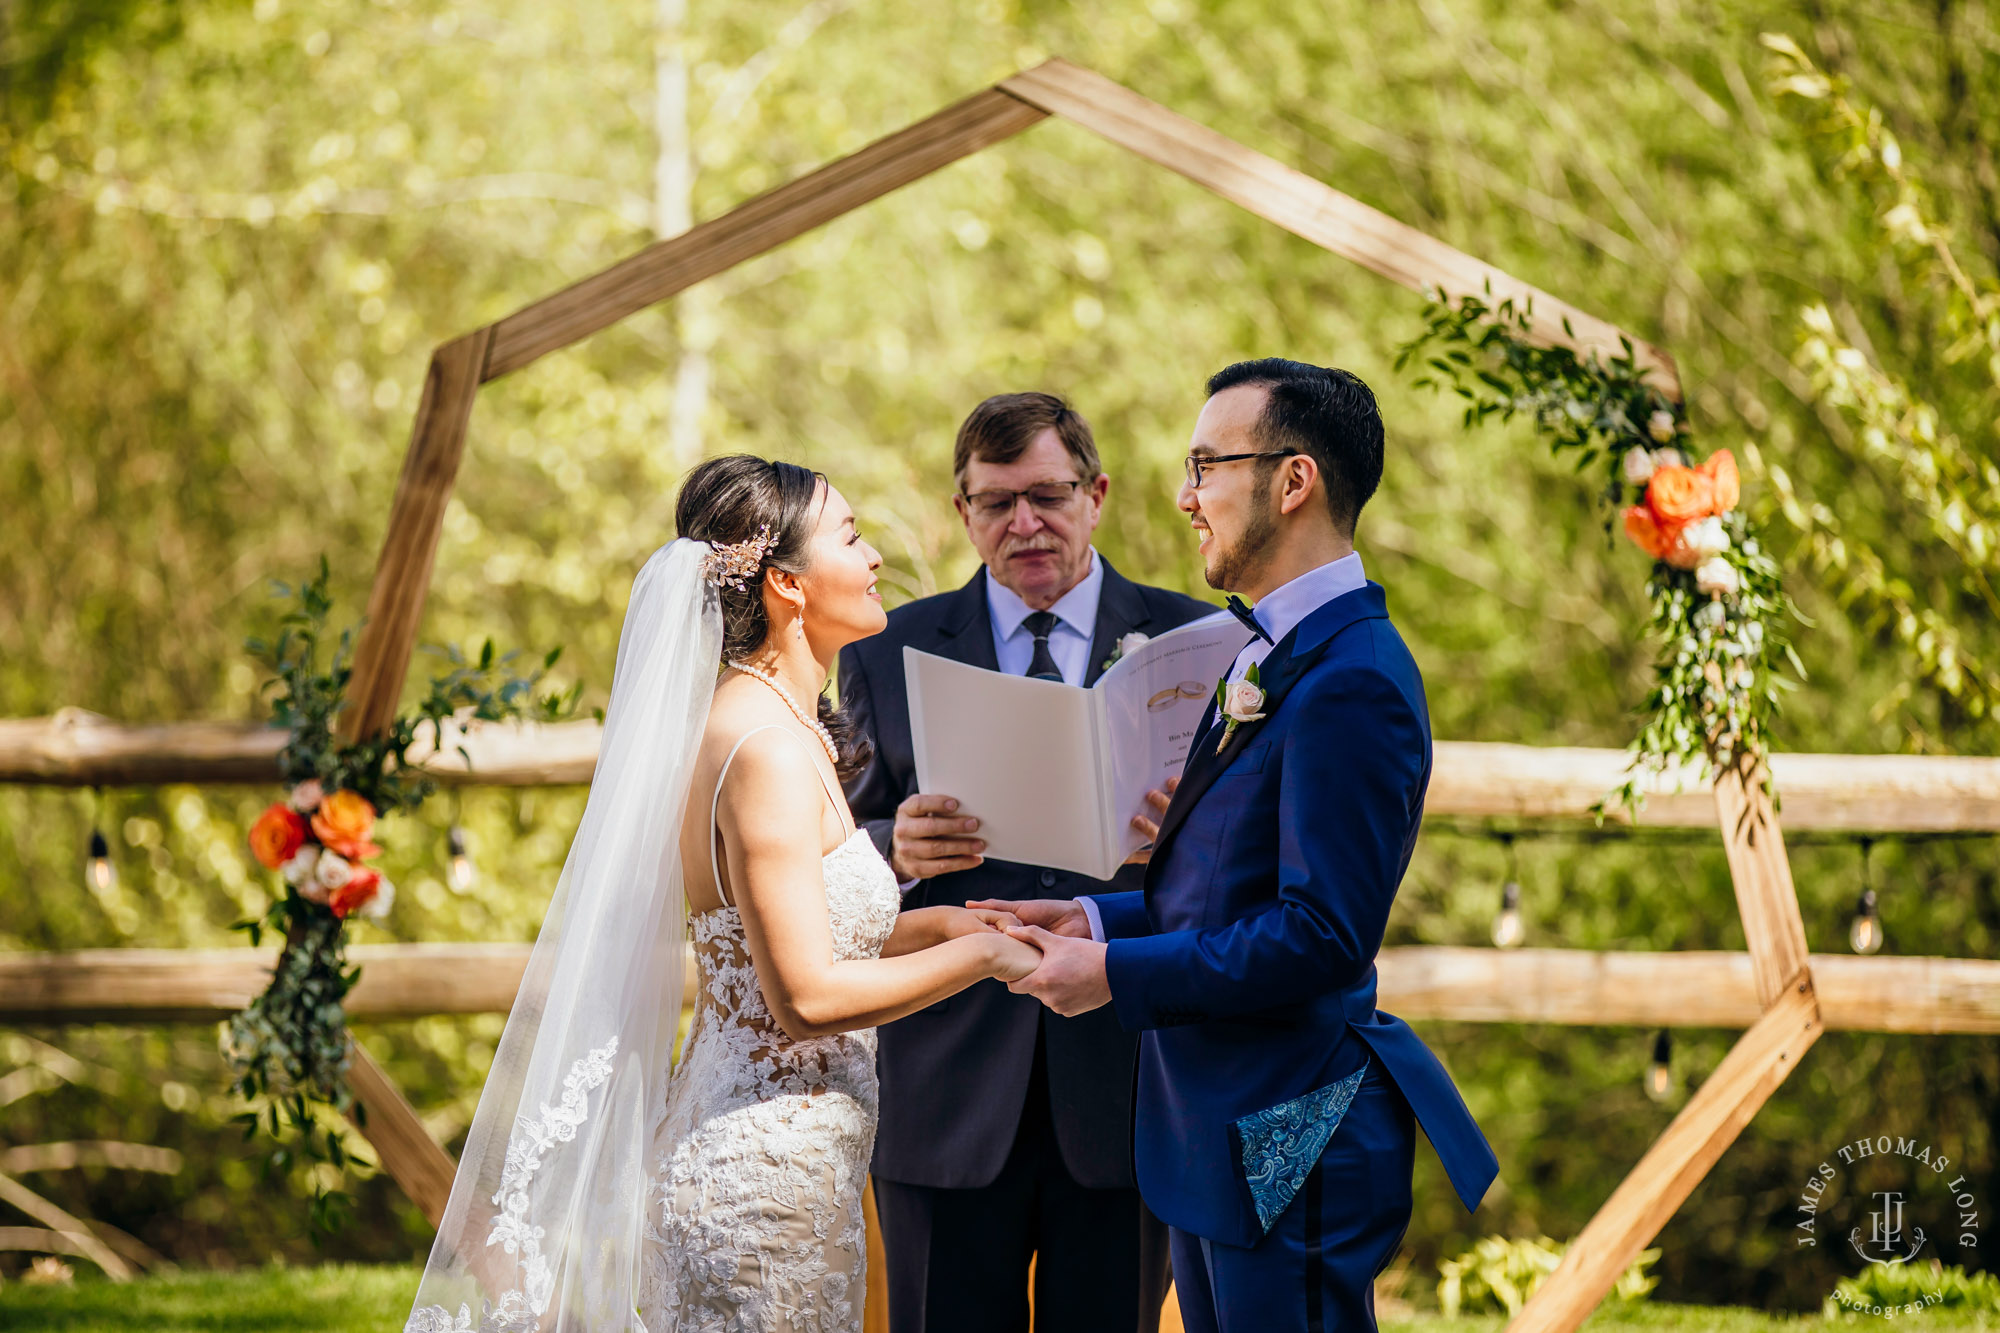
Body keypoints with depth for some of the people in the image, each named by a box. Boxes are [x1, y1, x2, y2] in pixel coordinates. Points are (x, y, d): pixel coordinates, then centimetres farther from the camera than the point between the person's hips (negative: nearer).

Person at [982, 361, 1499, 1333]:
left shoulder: (1349, 684, -20)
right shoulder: (1276, 658, 14)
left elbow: (1323, 935, -24)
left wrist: (1115, 971, -18)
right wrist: (1099, 919, 5)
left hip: (1290, 1145, -10)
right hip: (1218, 1129, 10)